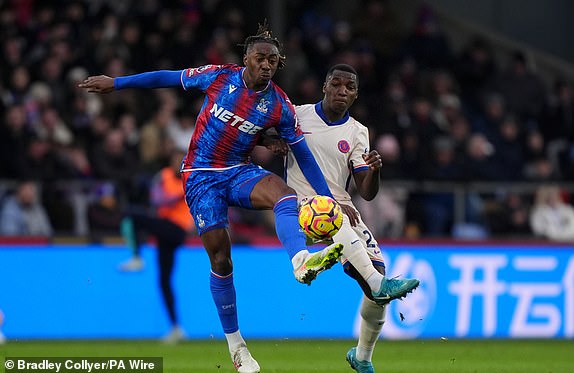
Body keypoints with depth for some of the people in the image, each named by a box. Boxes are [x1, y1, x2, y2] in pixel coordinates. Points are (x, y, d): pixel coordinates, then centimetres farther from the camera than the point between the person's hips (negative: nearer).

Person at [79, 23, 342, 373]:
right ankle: (234, 342, 8)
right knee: (221, 258, -5)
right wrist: (115, 83, 8)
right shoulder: (219, 76, -7)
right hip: (201, 176, -1)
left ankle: (301, 260, -61)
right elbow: (168, 78, 5)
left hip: (239, 172, 1)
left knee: (285, 193, -33)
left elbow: (305, 156, 0)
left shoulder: (280, 106, -6)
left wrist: (328, 200, -4)